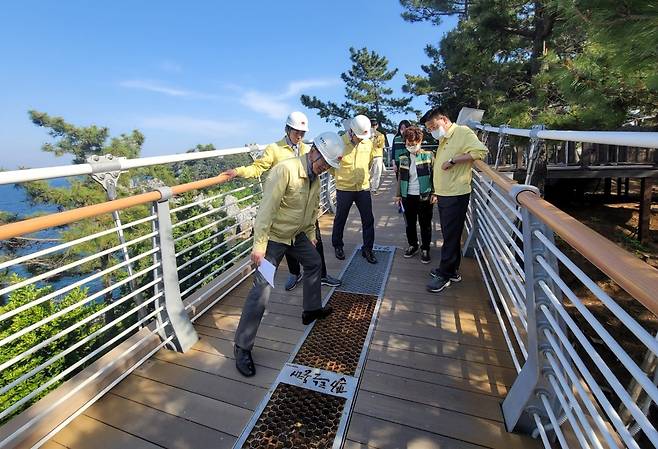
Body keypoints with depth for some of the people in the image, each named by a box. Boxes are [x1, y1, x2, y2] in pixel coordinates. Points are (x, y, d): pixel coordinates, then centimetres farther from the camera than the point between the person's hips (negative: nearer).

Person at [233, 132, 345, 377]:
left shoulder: (315, 177, 2)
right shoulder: (285, 169, -26)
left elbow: (313, 208, 12)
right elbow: (267, 208, -27)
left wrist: (311, 234, 18)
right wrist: (259, 243, -26)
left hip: (297, 234, 9)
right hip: (273, 236, -9)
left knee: (314, 263, 22)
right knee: (262, 289, -10)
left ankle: (311, 310, 44)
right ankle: (242, 347, 6)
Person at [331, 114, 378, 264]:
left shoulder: (368, 143, 1)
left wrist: (365, 176, 10)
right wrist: (339, 176, 3)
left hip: (363, 188, 4)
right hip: (344, 188, -3)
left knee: (368, 220, 5)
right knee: (340, 219, 12)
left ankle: (367, 249, 21)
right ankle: (337, 246, 33)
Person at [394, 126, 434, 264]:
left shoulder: (428, 156, -6)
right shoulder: (403, 157, 5)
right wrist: (398, 194, 10)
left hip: (424, 196, -3)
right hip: (408, 196, 4)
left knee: (425, 224, 7)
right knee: (410, 223, 14)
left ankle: (425, 249, 22)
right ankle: (412, 245, 32)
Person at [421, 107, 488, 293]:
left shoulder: (462, 132, -10)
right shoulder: (443, 140, 17)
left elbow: (481, 151, -25)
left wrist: (453, 160, -22)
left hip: (456, 195, -9)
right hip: (444, 195, 9)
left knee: (451, 236, 0)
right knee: (449, 234, 15)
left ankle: (445, 275, 10)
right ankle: (452, 270, 27)